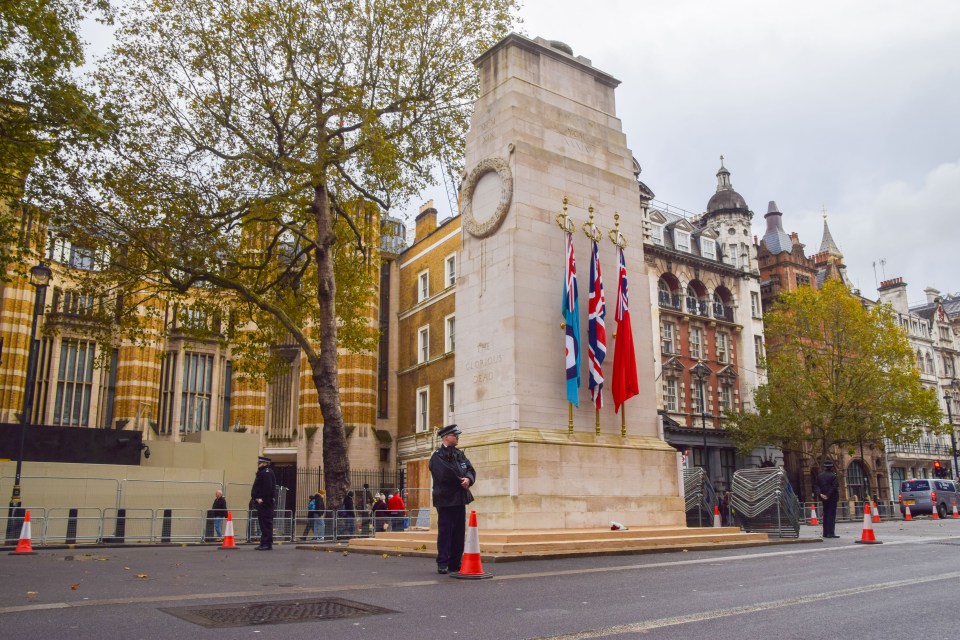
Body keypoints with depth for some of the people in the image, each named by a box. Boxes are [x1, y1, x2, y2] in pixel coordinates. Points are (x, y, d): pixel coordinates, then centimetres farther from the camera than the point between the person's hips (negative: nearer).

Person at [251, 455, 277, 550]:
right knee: (263, 523, 13)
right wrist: (257, 498, 13)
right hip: (261, 502, 11)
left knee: (266, 522, -9)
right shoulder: (262, 472, 21)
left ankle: (267, 544, -8)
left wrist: (262, 499, -21)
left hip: (264, 502, -11)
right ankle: (264, 543, 18)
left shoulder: (267, 472, -12)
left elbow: (268, 487, -22)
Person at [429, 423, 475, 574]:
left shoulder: (460, 454, 16)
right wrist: (461, 481, -9)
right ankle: (442, 563, 4)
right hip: (445, 499, -7)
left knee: (459, 532, 8)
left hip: (460, 499, 7)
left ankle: (455, 563, 15)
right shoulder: (437, 456, -7)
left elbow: (471, 470, 8)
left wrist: (468, 479, -14)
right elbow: (444, 475, -20)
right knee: (444, 531, -3)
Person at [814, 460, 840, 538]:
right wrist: (828, 495, -13)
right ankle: (831, 533, -10)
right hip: (832, 498, -6)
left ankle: (825, 533, 14)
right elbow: (834, 487, -16)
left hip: (824, 498, 6)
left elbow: (816, 486, 5)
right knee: (831, 515, -5)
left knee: (825, 515, 12)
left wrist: (820, 494, -6)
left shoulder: (820, 476, 8)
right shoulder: (833, 476, -10)